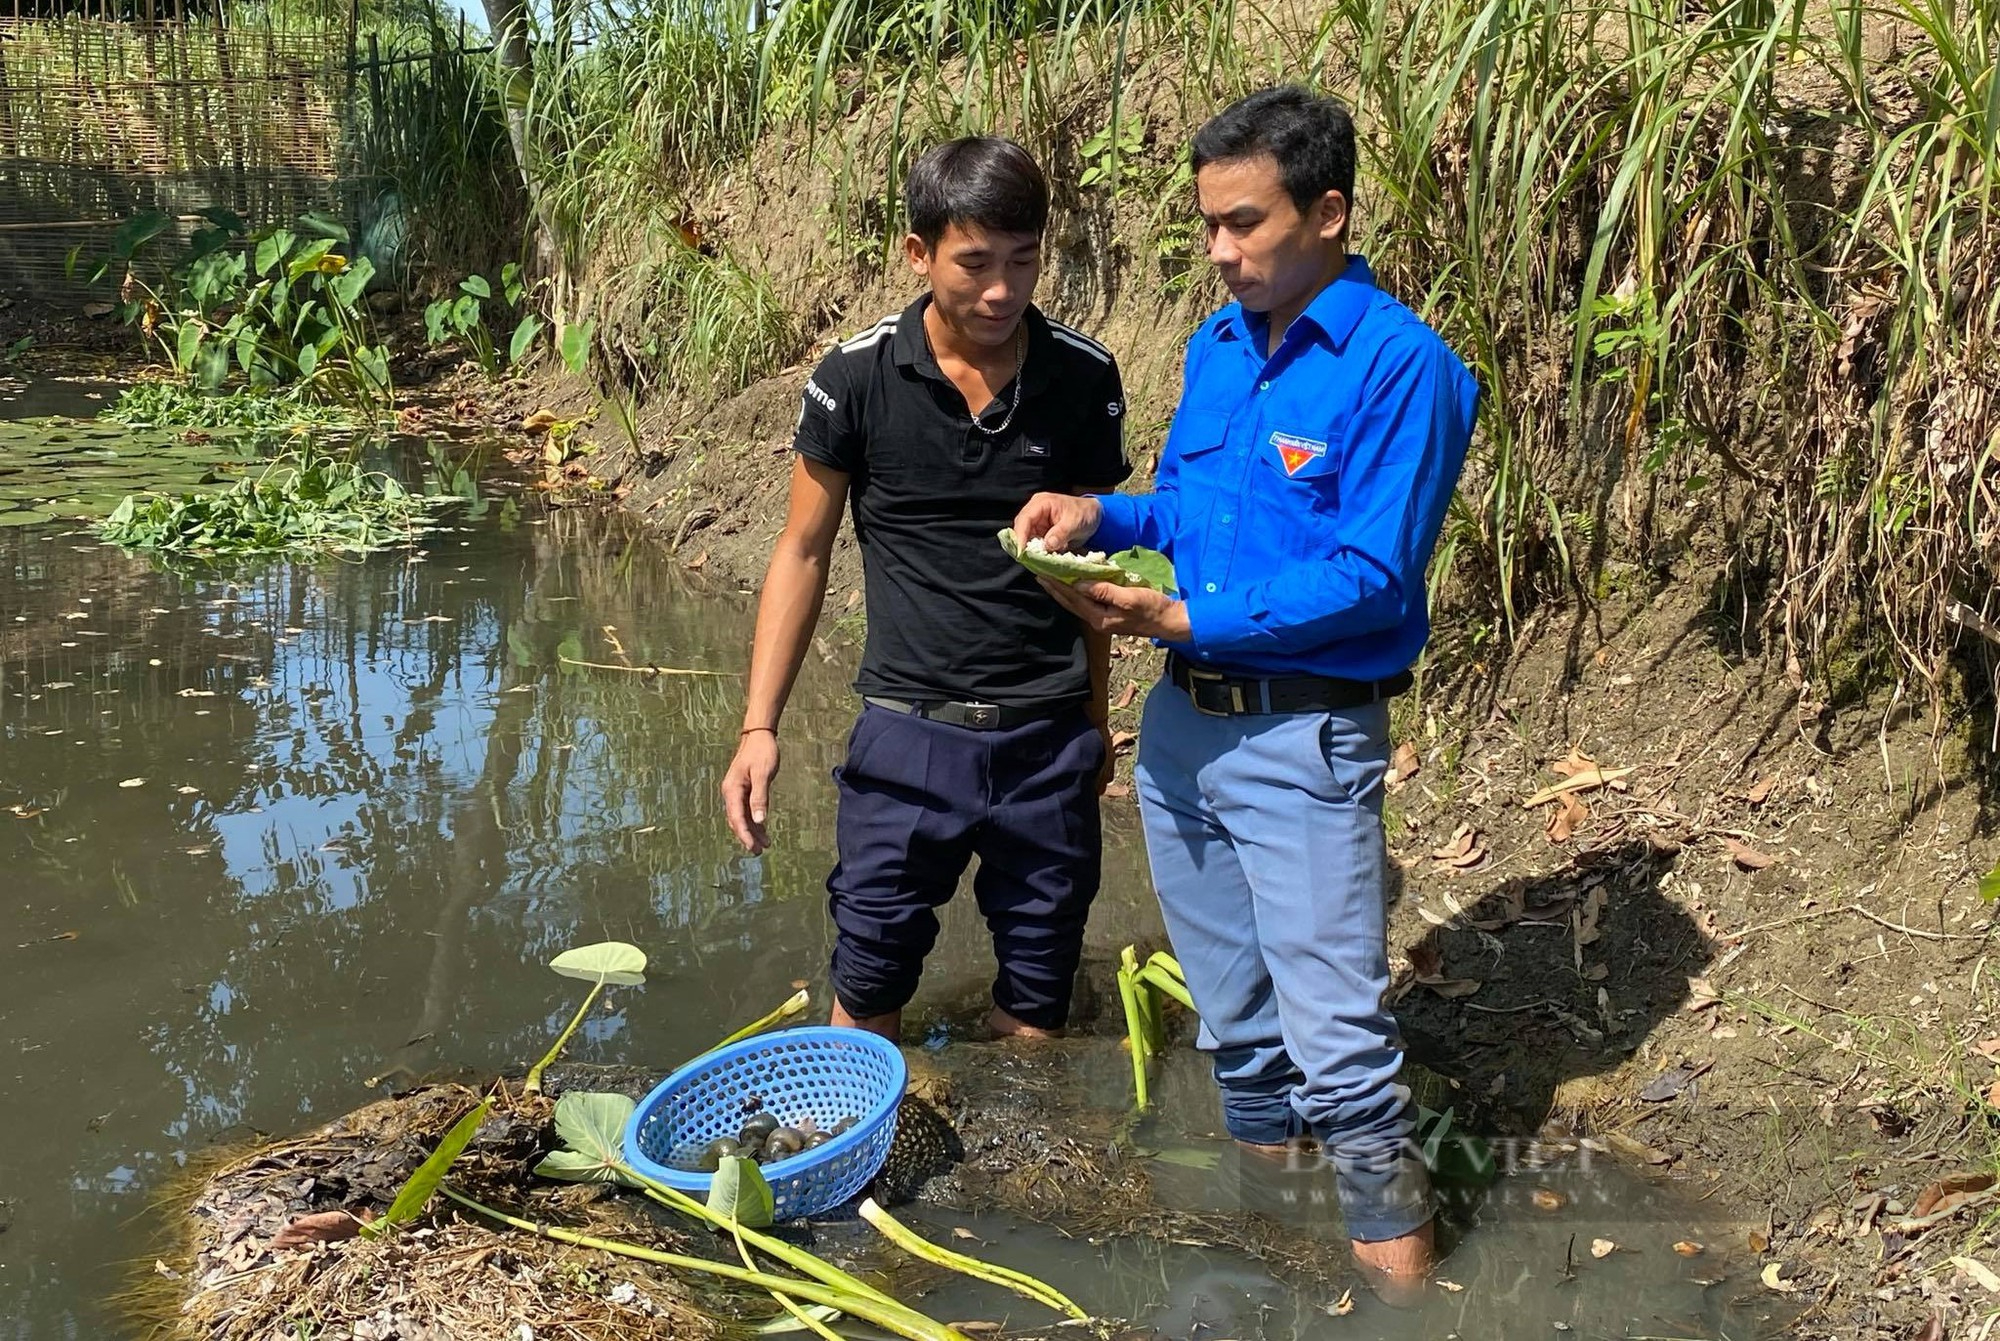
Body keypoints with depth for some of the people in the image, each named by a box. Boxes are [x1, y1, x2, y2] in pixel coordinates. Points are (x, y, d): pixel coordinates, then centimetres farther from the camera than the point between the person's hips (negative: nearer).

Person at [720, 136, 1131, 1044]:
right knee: (867, 991, 10)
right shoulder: (856, 379, -7)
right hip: (908, 733, -1)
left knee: (1038, 1006, 13)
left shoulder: (1085, 379, -2)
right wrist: (759, 727, -7)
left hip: (1050, 740, 1)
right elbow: (804, 551, 0)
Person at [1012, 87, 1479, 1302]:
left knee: (1338, 1044, -6)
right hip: (1183, 724, 7)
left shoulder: (1401, 366, -15)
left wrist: (1187, 621, -24)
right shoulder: (1218, 348, 8)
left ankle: (1400, 1277, 9)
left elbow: (1372, 578, -19)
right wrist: (1101, 517, -2)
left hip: (1305, 740, -7)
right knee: (1234, 1018, 19)